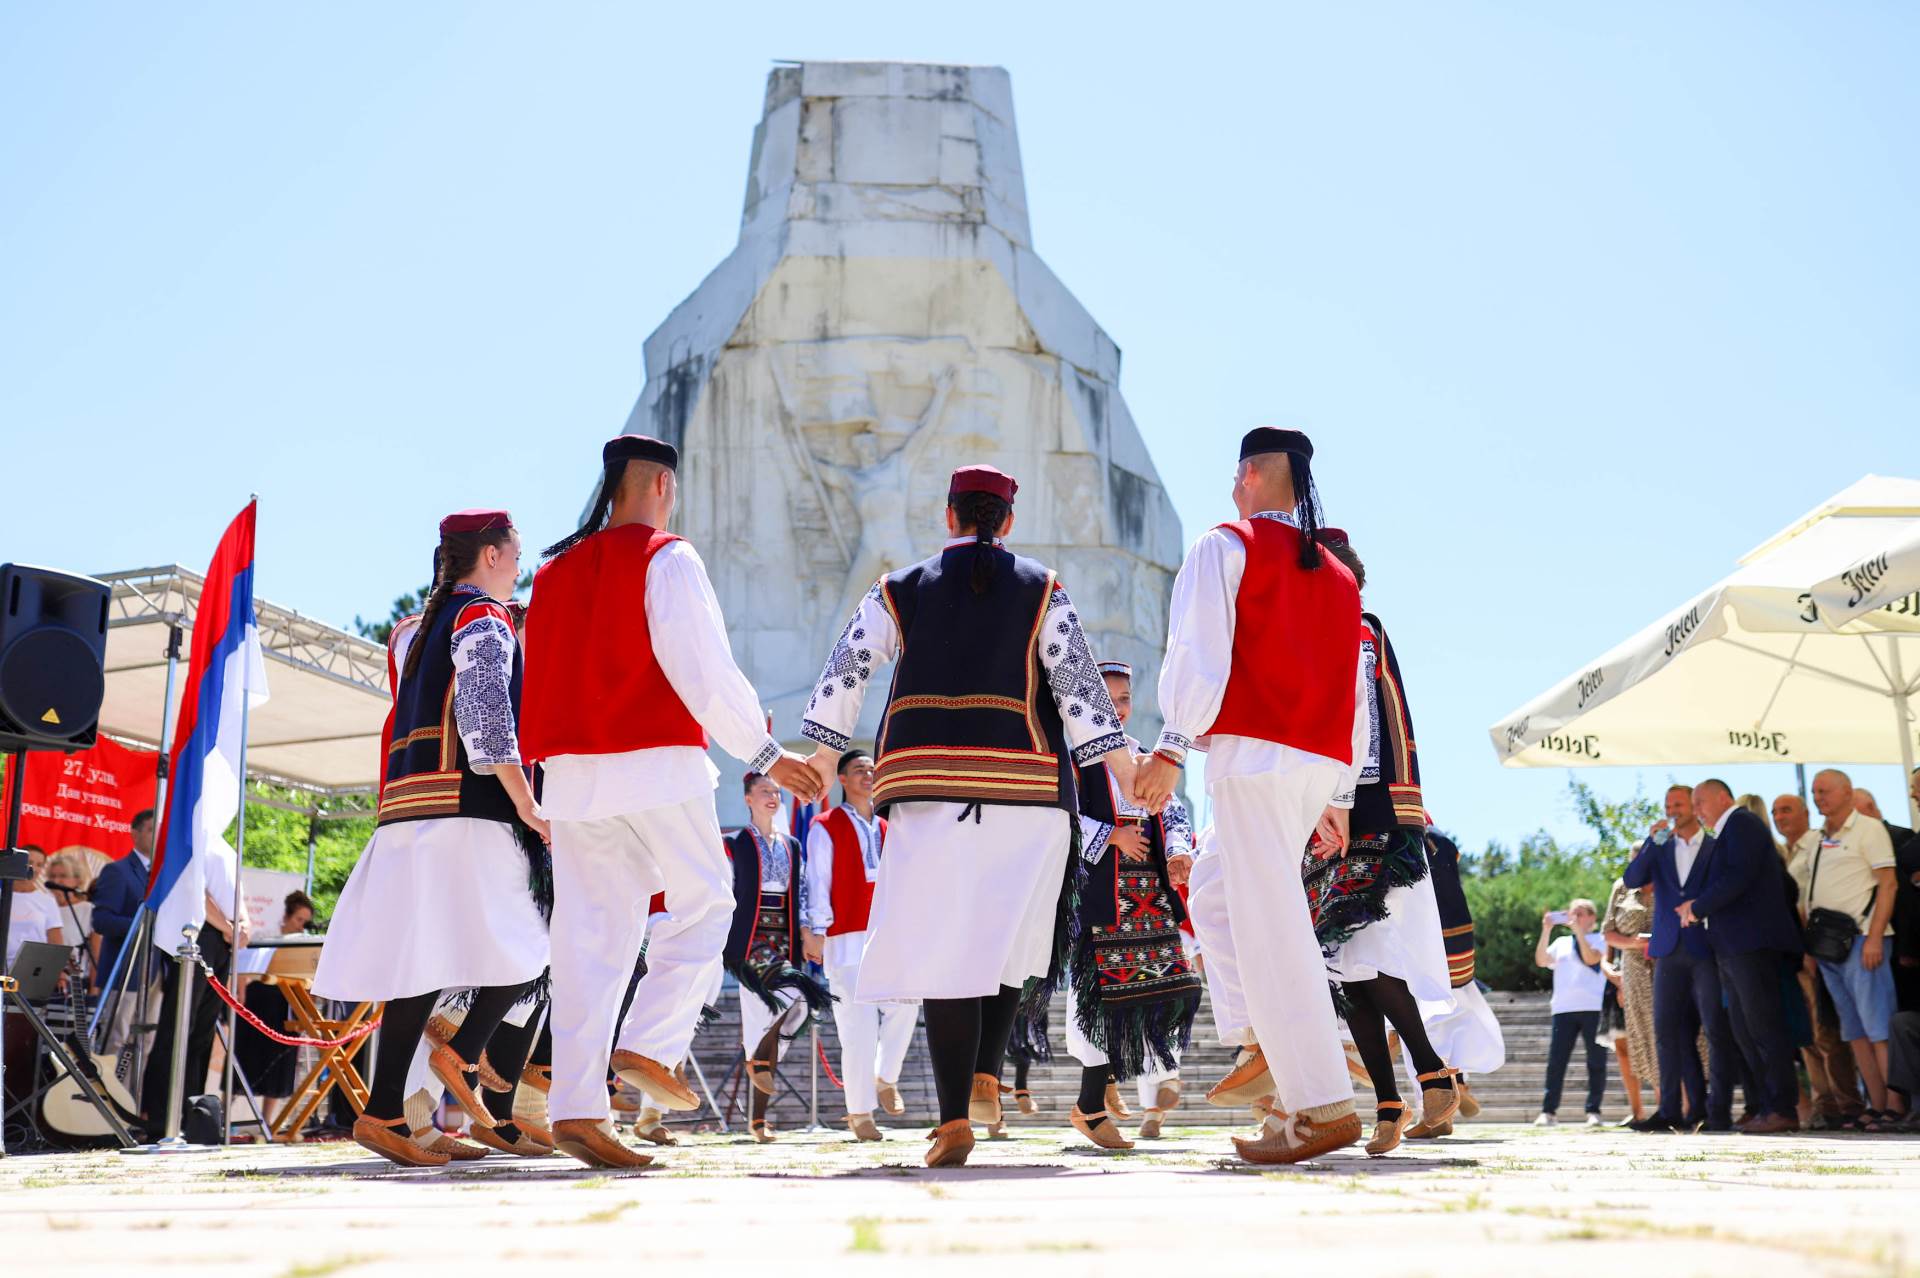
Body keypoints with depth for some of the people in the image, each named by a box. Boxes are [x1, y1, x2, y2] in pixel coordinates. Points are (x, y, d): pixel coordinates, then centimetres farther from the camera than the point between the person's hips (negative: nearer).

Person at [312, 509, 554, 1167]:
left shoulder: (419, 630, 25)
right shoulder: (485, 619, -2)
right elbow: (485, 715, -12)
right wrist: (527, 806, -14)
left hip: (407, 816, 8)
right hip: (468, 814, -8)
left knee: (421, 961, 3)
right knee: (531, 942, -1)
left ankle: (384, 1111, -3)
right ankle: (463, 1053, -12)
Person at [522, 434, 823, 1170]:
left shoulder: (555, 571, 17)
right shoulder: (666, 559, -3)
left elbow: (542, 682, 17)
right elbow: (704, 669, -10)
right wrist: (766, 754, -4)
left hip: (572, 769, 6)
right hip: (655, 759, -6)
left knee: (589, 932, 4)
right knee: (704, 901, 10)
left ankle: (576, 1104, -2)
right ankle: (650, 1045, -7)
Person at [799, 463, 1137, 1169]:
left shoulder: (899, 591, 11)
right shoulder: (1042, 590, 7)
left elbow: (844, 671, 6)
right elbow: (1079, 682, 0)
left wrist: (823, 757, 12)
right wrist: (1124, 767, 2)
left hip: (927, 789, 0)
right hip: (1026, 788, 0)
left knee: (942, 948, -2)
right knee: (1008, 936, 16)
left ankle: (954, 1118, -7)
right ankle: (985, 1073, 5)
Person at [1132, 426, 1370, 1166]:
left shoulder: (1227, 547, 3)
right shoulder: (1338, 576, 22)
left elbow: (1200, 652, -10)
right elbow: (1356, 693, 20)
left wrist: (1172, 747, -10)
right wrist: (1338, 795, 22)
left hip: (1253, 750, -7)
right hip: (1323, 761, 7)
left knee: (1270, 923, -9)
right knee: (1214, 887, 21)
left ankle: (1322, 1104, -14)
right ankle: (1272, 1043, 7)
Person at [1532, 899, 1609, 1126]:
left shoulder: (1599, 939, 9)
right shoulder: (1561, 943, 21)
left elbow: (1591, 958, -10)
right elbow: (1541, 961, 6)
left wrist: (1579, 931, -12)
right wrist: (1546, 930, 0)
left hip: (1593, 1008, -3)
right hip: (1563, 1008, 3)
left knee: (1596, 1061, -1)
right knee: (1556, 1060, -3)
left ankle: (1593, 1111, 4)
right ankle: (1548, 1111, -2)